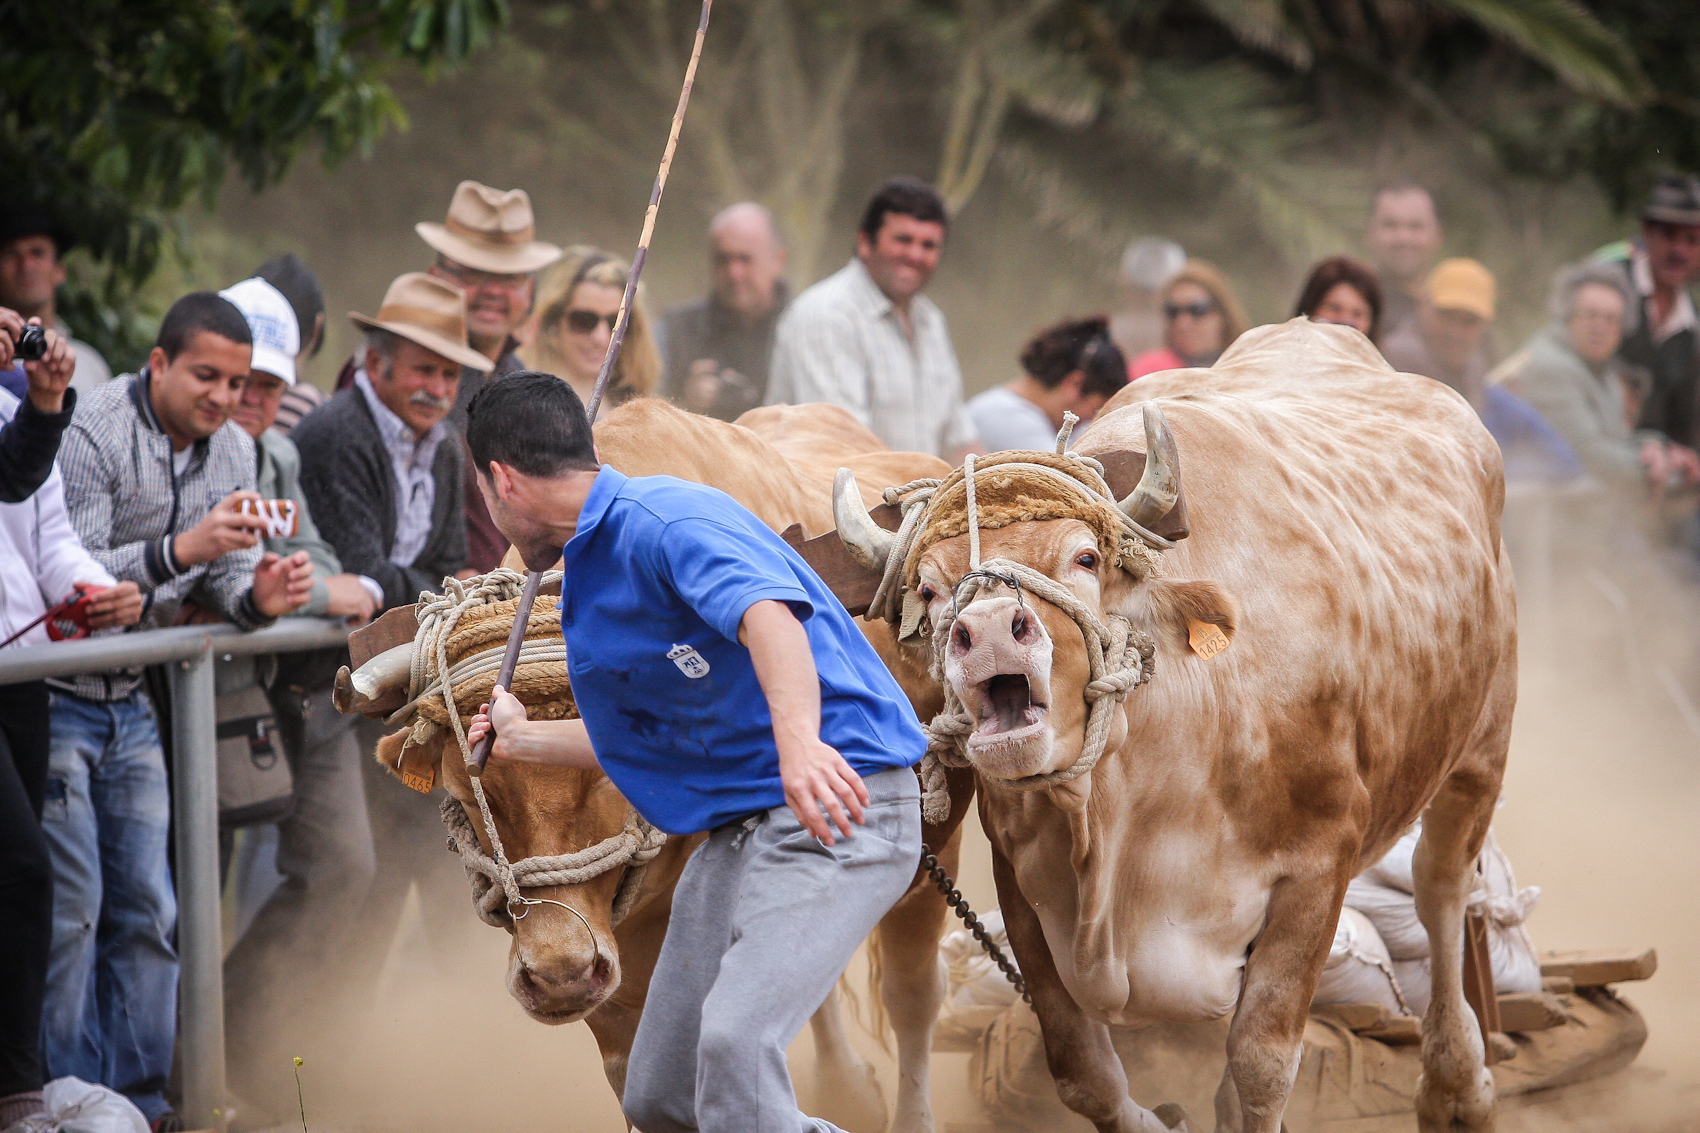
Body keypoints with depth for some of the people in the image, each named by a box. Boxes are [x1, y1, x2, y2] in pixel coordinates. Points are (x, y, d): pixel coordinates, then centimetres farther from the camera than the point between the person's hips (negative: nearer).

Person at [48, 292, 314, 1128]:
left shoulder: (232, 450, 5)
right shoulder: (91, 432, -18)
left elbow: (225, 574, 6)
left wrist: (258, 596, -17)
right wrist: (182, 550, -35)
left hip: (129, 704, 7)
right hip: (52, 696, -7)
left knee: (146, 910, 8)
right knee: (67, 910, -8)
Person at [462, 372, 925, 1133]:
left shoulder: (665, 520, -14)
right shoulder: (589, 577, 18)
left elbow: (769, 614, -33)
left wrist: (799, 738, -52)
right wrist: (523, 741, 46)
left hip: (836, 802, -10)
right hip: (738, 827, 10)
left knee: (734, 1042, -30)